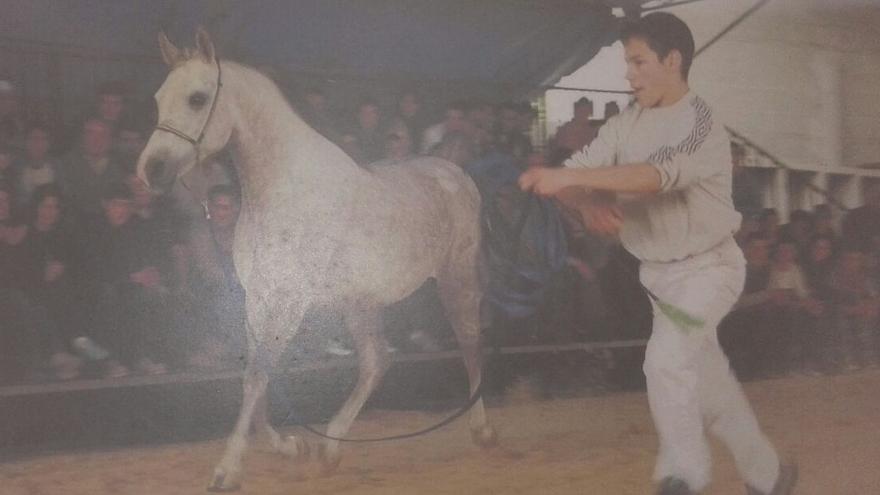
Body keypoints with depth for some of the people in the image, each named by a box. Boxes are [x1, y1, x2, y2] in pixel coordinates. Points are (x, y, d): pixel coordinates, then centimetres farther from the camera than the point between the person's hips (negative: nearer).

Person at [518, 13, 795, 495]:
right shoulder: (626, 123, -1)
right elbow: (570, 177, -7)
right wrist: (589, 202, -30)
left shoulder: (703, 127, -20)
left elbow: (658, 175, -38)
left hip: (707, 267, -6)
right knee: (707, 380, 14)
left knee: (667, 361, -24)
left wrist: (570, 176, -47)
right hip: (656, 272, 7)